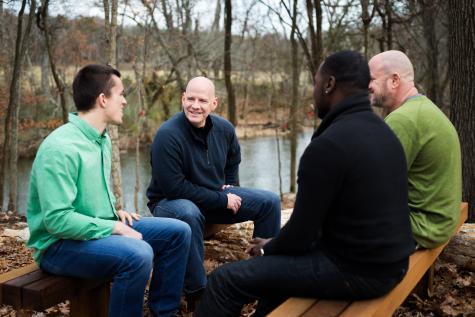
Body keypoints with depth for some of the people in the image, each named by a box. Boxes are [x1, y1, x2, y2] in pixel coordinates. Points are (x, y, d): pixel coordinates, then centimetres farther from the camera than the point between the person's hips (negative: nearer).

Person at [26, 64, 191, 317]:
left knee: (178, 232, 3)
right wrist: (115, 227, -23)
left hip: (101, 227, 10)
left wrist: (115, 212, 4)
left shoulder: (101, 138, 7)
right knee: (137, 254, -35)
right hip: (61, 244, -9)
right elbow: (57, 220, -28)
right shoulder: (60, 148, -23)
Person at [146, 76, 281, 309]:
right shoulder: (167, 135, -25)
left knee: (270, 202, -3)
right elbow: (175, 188, -26)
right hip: (171, 201, -6)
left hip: (217, 196, 7)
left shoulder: (224, 128, -5)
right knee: (189, 214, -41)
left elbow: (233, 159, 20)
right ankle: (197, 292, -25)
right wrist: (222, 200, -23)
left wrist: (230, 186, 7)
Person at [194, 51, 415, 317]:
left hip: (355, 269, -9)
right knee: (279, 257, 30)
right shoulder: (383, 131, 6)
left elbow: (300, 235, -17)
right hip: (388, 260, 9)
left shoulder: (327, 145, -22)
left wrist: (267, 248, 5)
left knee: (227, 279, 0)